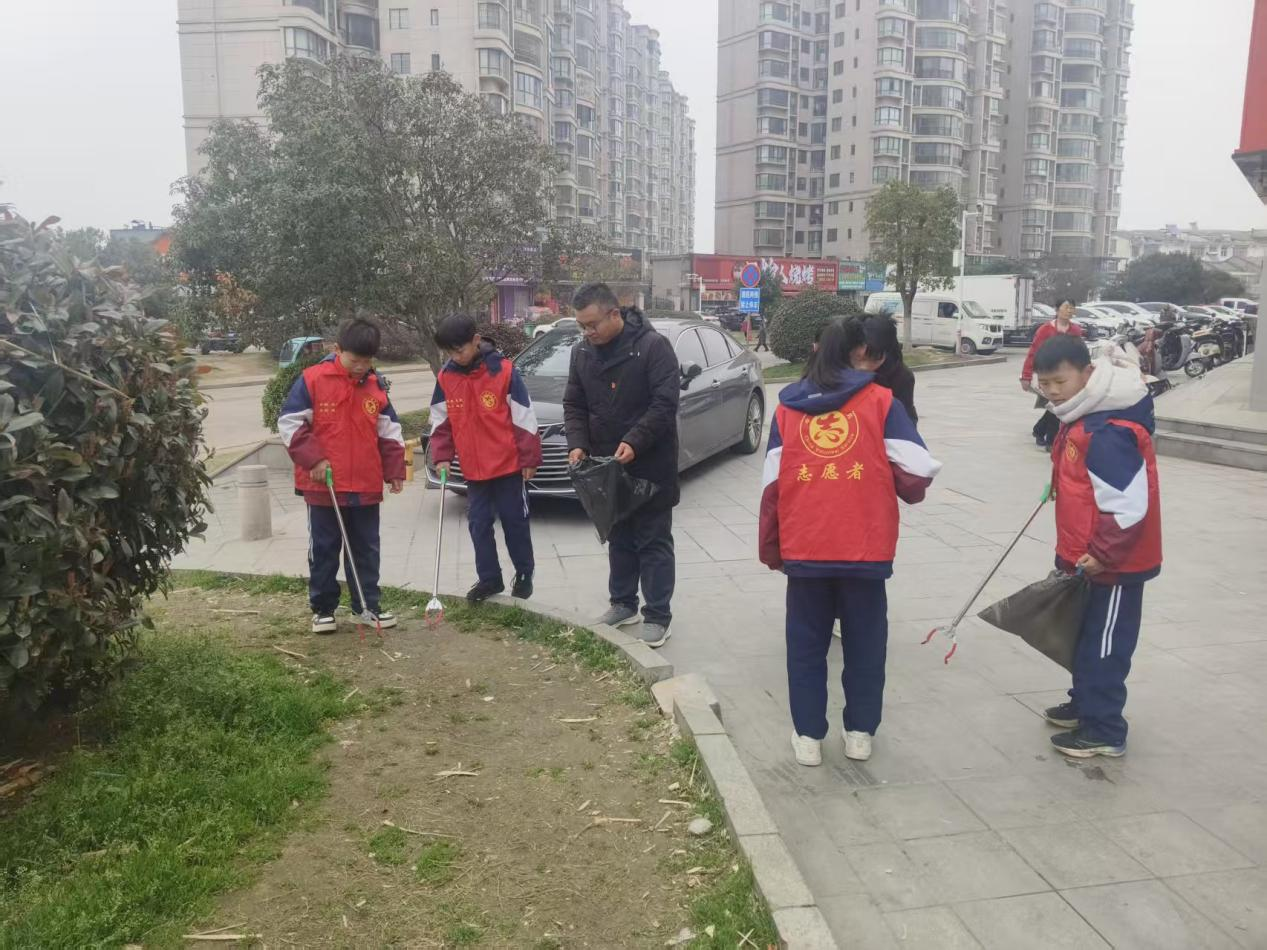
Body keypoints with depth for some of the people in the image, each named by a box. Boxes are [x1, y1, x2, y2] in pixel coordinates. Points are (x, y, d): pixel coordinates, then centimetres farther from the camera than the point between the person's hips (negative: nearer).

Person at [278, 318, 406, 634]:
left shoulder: (376, 385, 5)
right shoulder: (312, 380, -9)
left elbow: (389, 431, 12)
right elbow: (289, 423, -8)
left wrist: (394, 469, 7)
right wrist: (313, 459, -15)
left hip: (367, 486, 4)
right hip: (323, 486, -3)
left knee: (366, 549, 12)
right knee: (324, 550, 8)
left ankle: (369, 605, 23)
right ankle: (323, 608, 20)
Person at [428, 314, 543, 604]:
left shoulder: (504, 371, -13)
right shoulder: (445, 378, 0)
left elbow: (524, 418, -9)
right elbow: (440, 422, 9)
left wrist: (530, 459, -8)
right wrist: (441, 456, -1)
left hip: (508, 464, -4)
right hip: (473, 469, 4)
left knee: (515, 520, 8)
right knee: (479, 524, 9)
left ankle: (524, 573, 24)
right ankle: (489, 578, 20)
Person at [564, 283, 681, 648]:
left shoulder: (653, 346, -14)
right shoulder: (582, 352, 6)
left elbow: (665, 403, -18)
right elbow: (574, 404, 10)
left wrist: (634, 442, -27)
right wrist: (578, 443, -7)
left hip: (650, 465, -6)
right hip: (606, 464, 6)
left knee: (653, 542, 1)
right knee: (618, 538, 17)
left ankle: (657, 616, 8)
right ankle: (623, 603, 30)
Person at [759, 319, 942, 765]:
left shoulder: (788, 406, 6)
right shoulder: (880, 401, 0)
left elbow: (772, 484, 3)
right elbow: (919, 470, -6)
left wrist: (770, 548, 11)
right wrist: (907, 490, 17)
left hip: (803, 548, 1)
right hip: (865, 547, -1)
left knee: (806, 643, 14)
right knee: (865, 642, 15)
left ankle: (807, 735, 19)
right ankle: (860, 732, 24)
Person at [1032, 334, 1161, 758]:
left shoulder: (1108, 433, -27)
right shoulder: (1080, 418, 5)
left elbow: (1130, 505, -28)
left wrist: (1102, 554, -23)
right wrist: (1079, 551, 22)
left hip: (1114, 562, -10)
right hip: (1090, 555, 10)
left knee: (1105, 644, 2)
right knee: (1087, 635, 22)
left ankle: (1103, 731, 14)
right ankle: (1085, 703, 38)